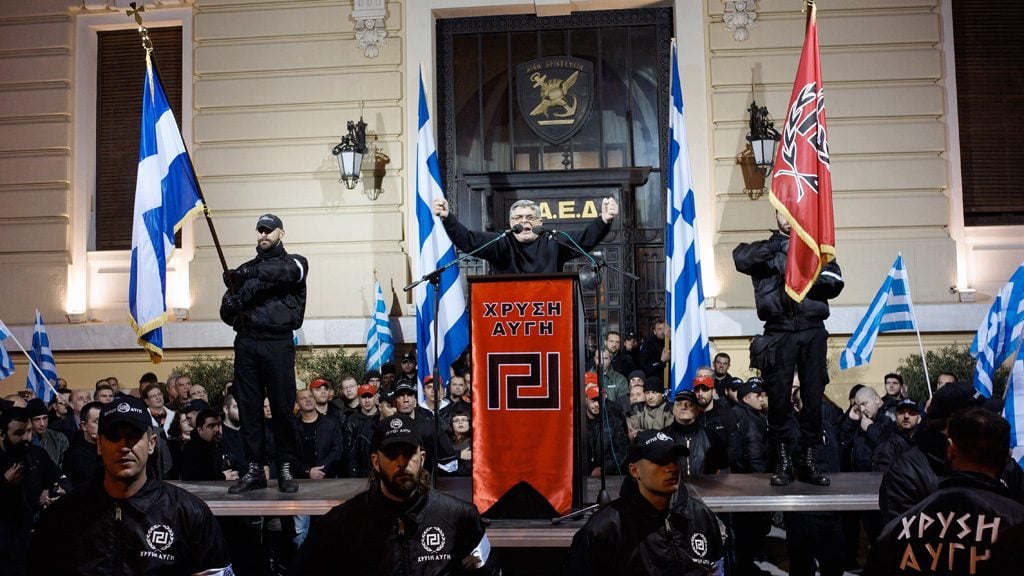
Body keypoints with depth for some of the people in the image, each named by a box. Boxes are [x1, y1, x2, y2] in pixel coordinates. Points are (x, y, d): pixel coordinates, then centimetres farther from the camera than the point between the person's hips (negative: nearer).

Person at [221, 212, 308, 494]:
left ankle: (285, 469, 5)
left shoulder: (294, 262, 11)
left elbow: (276, 272, -14)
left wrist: (244, 277, -5)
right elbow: (226, 311, 13)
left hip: (277, 344, -4)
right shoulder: (245, 268, 21)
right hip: (246, 343, 4)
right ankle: (254, 470, 9)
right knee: (248, 407, 3)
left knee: (282, 407, -4)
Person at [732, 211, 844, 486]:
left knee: (814, 396, 0)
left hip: (812, 331, 1)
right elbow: (741, 258, -9)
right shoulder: (766, 249, 13)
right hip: (779, 331, -1)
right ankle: (783, 462, 6)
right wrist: (777, 245, -12)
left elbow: (835, 282, 3)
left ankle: (808, 460, 10)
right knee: (778, 396, -2)